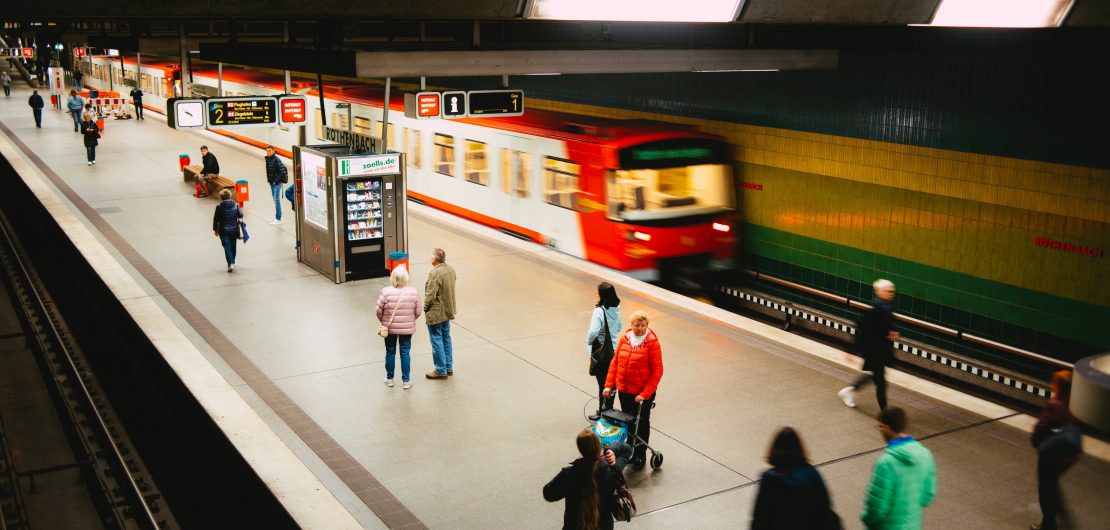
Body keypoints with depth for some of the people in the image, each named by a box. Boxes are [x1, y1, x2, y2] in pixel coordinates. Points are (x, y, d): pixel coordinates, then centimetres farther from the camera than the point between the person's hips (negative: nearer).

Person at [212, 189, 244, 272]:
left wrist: (215, 229, 8)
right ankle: (232, 262, 29)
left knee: (227, 247, -3)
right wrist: (241, 210, 18)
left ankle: (230, 264, -18)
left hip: (223, 231, -3)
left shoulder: (219, 207, -10)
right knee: (233, 246, 17)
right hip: (234, 230, 3)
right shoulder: (235, 205, -6)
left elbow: (216, 219, -5)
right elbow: (240, 215, -5)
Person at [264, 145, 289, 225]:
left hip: (277, 182, -9)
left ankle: (278, 219, -3)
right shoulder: (267, 159, 8)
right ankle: (276, 217, 24)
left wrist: (277, 180, -18)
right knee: (275, 199, 15)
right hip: (272, 182, 9)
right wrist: (268, 178, 10)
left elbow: (282, 170, -21)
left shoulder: (276, 160, -18)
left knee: (277, 200, -7)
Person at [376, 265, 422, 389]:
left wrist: (383, 322, 10)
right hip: (407, 328, 0)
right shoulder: (413, 292, -12)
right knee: (405, 353, 11)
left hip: (390, 328, 0)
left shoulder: (386, 292, -16)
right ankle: (406, 380, 18)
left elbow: (378, 311, -10)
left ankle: (389, 379, 29)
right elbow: (418, 312, -4)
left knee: (390, 353, 15)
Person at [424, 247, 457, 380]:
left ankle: (441, 370, 9)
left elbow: (430, 295, -22)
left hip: (436, 313, -9)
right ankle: (449, 367, 26)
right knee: (446, 338, 18)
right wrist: (449, 307, 18)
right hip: (447, 311, 9)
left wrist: (425, 309, -6)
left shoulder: (435, 273, -25)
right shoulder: (451, 269, 1)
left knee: (437, 341, 2)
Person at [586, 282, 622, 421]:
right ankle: (609, 409, 28)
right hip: (613, 349, 7)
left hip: (601, 351, -7)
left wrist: (589, 342, -10)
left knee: (602, 382, 3)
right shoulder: (616, 309, -2)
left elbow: (593, 332, -28)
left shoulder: (599, 311, -23)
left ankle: (602, 412, 13)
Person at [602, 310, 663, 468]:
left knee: (642, 424, 12)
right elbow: (614, 363, 6)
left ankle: (641, 455, 28)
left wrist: (645, 394, -19)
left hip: (643, 393, -4)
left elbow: (657, 371, -15)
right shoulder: (624, 339, -1)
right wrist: (608, 385, -1)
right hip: (623, 390, 4)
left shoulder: (652, 343, -15)